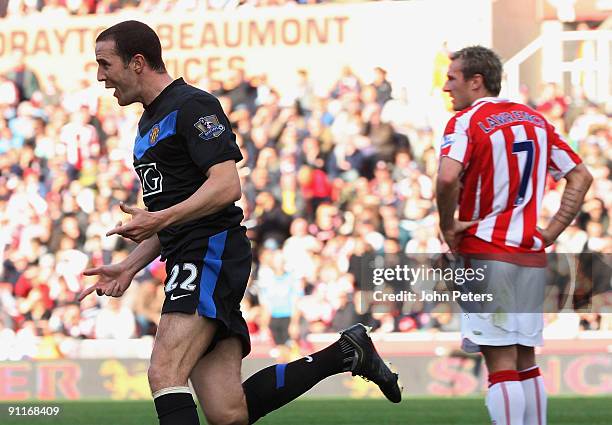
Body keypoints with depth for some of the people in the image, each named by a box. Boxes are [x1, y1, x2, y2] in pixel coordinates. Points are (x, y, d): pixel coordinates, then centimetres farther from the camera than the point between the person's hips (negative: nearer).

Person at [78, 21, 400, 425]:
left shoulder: (192, 105, -6)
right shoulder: (150, 123, 25)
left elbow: (227, 186, -17)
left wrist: (160, 219, -26)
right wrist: (129, 267, 18)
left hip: (213, 255, -9)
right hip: (192, 265, 9)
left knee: (164, 372, -24)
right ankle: (346, 352, 13)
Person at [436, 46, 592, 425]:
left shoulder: (466, 121, -8)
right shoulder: (536, 120, 13)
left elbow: (448, 177, -26)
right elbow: (581, 177, 16)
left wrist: (448, 226, -11)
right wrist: (552, 232, 13)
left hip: (486, 252, -6)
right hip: (531, 253, 6)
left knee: (500, 362, -8)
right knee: (525, 361, 12)